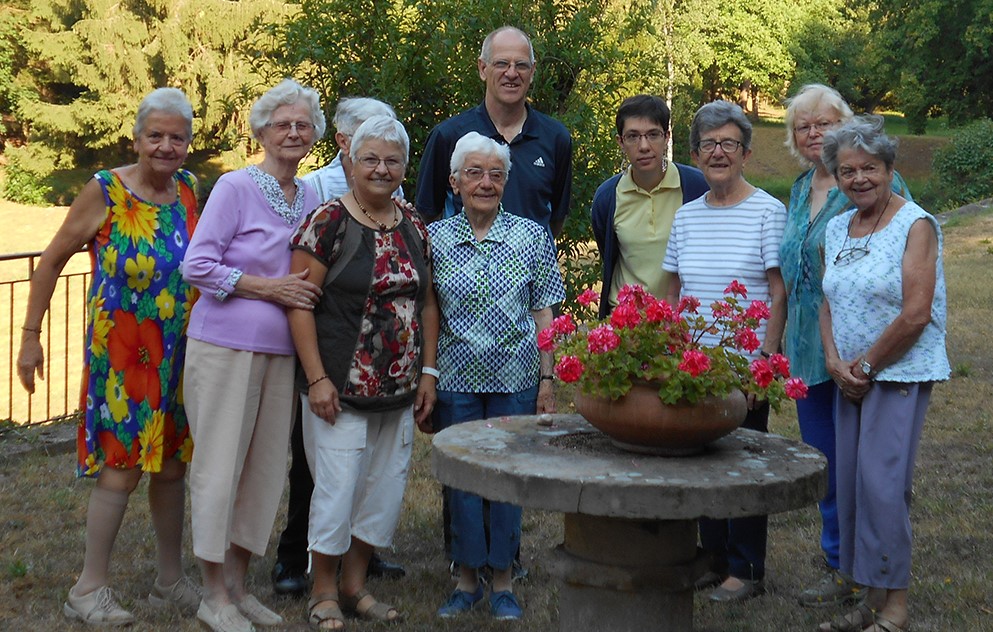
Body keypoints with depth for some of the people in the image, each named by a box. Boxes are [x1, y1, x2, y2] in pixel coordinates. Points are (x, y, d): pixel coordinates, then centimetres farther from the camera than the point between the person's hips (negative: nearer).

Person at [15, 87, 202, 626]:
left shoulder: (189, 189, 3)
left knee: (172, 466, 12)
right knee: (122, 470, -3)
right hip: (121, 355, -5)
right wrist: (30, 336, -3)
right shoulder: (105, 192, -11)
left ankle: (171, 580, 25)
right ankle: (89, 590, 9)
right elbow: (52, 261, -3)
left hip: (179, 357, 5)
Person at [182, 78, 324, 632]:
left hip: (282, 351, 6)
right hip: (227, 346, -6)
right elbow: (198, 265, -11)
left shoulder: (311, 197, 12)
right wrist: (266, 287, -17)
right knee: (221, 466, 0)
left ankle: (238, 585, 23)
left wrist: (307, 292, 3)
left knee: (267, 468, 9)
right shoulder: (236, 187, -7)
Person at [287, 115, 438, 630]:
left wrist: (428, 372, 7)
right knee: (337, 486, -1)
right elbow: (300, 303, -12)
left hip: (400, 391, 6)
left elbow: (427, 303, 14)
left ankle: (355, 583, 27)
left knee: (386, 486, 11)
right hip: (340, 388, -6)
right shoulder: (328, 222, -9)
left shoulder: (413, 227, 9)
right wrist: (316, 378, -16)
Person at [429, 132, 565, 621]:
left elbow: (543, 313, 2)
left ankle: (503, 581, 18)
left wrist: (547, 380, -2)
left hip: (515, 378, -1)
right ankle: (467, 577, 21)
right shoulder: (434, 238, 2)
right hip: (455, 378, 1)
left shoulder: (531, 237, 0)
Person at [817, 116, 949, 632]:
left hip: (900, 373, -7)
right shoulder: (837, 229, 11)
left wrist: (866, 366, -10)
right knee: (851, 485, 7)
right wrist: (835, 361, -3)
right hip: (850, 377, 7)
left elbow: (916, 316, -15)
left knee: (882, 483, -9)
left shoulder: (915, 226, -9)